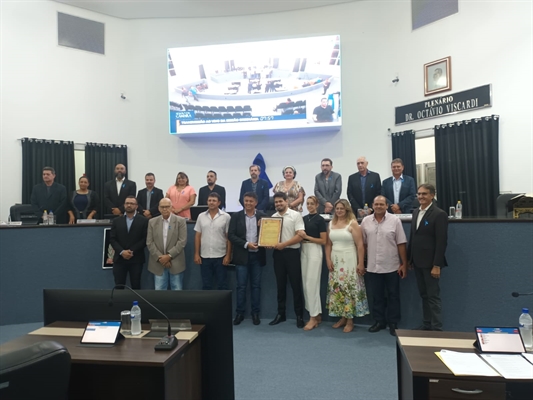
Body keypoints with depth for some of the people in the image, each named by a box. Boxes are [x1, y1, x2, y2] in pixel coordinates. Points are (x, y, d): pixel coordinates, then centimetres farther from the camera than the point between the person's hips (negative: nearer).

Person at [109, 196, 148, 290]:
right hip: (119, 259, 2)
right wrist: (121, 252, -12)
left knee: (135, 286, 5)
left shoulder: (143, 221, 2)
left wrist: (132, 251, -13)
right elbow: (112, 239, 3)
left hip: (136, 259, -2)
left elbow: (145, 239, -4)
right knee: (119, 286, 3)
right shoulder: (116, 221, 10)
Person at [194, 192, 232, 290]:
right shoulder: (201, 216, 5)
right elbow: (197, 236, 7)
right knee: (206, 285, 11)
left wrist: (228, 255, -8)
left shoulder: (226, 217, -4)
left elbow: (229, 237, -4)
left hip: (220, 256, -2)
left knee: (222, 285, 6)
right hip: (204, 256, 3)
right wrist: (196, 254, 2)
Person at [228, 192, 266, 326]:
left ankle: (255, 313, 19)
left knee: (256, 285, 8)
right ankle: (240, 313, 16)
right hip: (242, 255, -1)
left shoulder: (262, 216, 4)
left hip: (257, 256, 1)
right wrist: (246, 244, -15)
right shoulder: (236, 216, 1)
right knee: (241, 286, 4)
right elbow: (231, 235, -6)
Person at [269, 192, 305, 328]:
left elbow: (300, 236, -12)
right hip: (278, 253, 5)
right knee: (280, 285, 12)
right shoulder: (273, 217, 9)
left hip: (292, 253, -4)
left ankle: (299, 316, 12)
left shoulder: (295, 215, -5)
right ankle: (281, 314, 22)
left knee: (296, 285, 2)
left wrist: (283, 244, -18)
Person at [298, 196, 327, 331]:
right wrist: (300, 236, -2)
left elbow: (324, 241, -9)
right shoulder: (304, 218, 12)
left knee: (312, 283, -7)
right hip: (304, 250, 7)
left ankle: (314, 317, 2)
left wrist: (307, 237, -14)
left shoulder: (320, 220, -5)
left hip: (315, 251, -7)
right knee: (306, 283, 8)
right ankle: (317, 314, 19)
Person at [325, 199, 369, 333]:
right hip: (335, 261, 5)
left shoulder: (353, 223, -6)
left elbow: (360, 245, -9)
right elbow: (328, 244, 11)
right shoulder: (331, 224, 10)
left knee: (349, 288, -2)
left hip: (349, 260, -5)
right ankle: (342, 317, 20)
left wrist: (361, 263, -14)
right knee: (336, 288, 8)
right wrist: (328, 259, 1)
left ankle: (350, 320, 9)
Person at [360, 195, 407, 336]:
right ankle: (379, 321, 27)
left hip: (392, 267, -2)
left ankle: (393, 323, 22)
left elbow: (401, 244, -4)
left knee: (393, 296, 9)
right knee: (376, 296, 13)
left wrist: (404, 264, -6)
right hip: (372, 267, 2)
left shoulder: (394, 220, -5)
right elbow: (362, 244, 6)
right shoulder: (366, 221, 2)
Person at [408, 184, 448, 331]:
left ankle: (437, 328, 11)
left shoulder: (439, 214, -12)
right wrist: (409, 258, 13)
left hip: (430, 263, -7)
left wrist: (436, 265, -19)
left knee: (433, 296, 1)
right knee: (424, 295, 15)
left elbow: (442, 241, -16)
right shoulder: (416, 212, 11)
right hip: (417, 262, 7)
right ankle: (426, 325, 25)